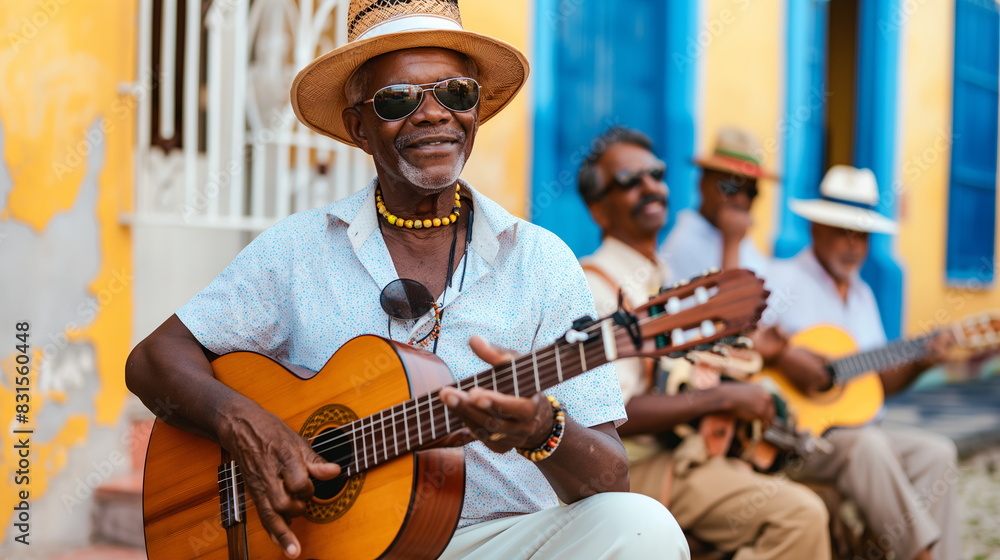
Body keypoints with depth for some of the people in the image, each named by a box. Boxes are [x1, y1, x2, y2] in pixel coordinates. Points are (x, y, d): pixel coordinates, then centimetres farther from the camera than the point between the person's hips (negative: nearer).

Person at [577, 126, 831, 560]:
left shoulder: (663, 279, 19)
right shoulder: (596, 285, -11)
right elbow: (615, 413, -21)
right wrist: (722, 398, -16)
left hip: (692, 452, 9)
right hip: (641, 464, -9)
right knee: (799, 515, -22)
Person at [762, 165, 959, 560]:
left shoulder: (862, 294, 19)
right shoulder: (784, 280, -4)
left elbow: (879, 382, 20)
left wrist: (919, 364, 2)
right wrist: (782, 356, -29)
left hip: (858, 430, 8)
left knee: (936, 453, -13)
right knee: (867, 446, -34)